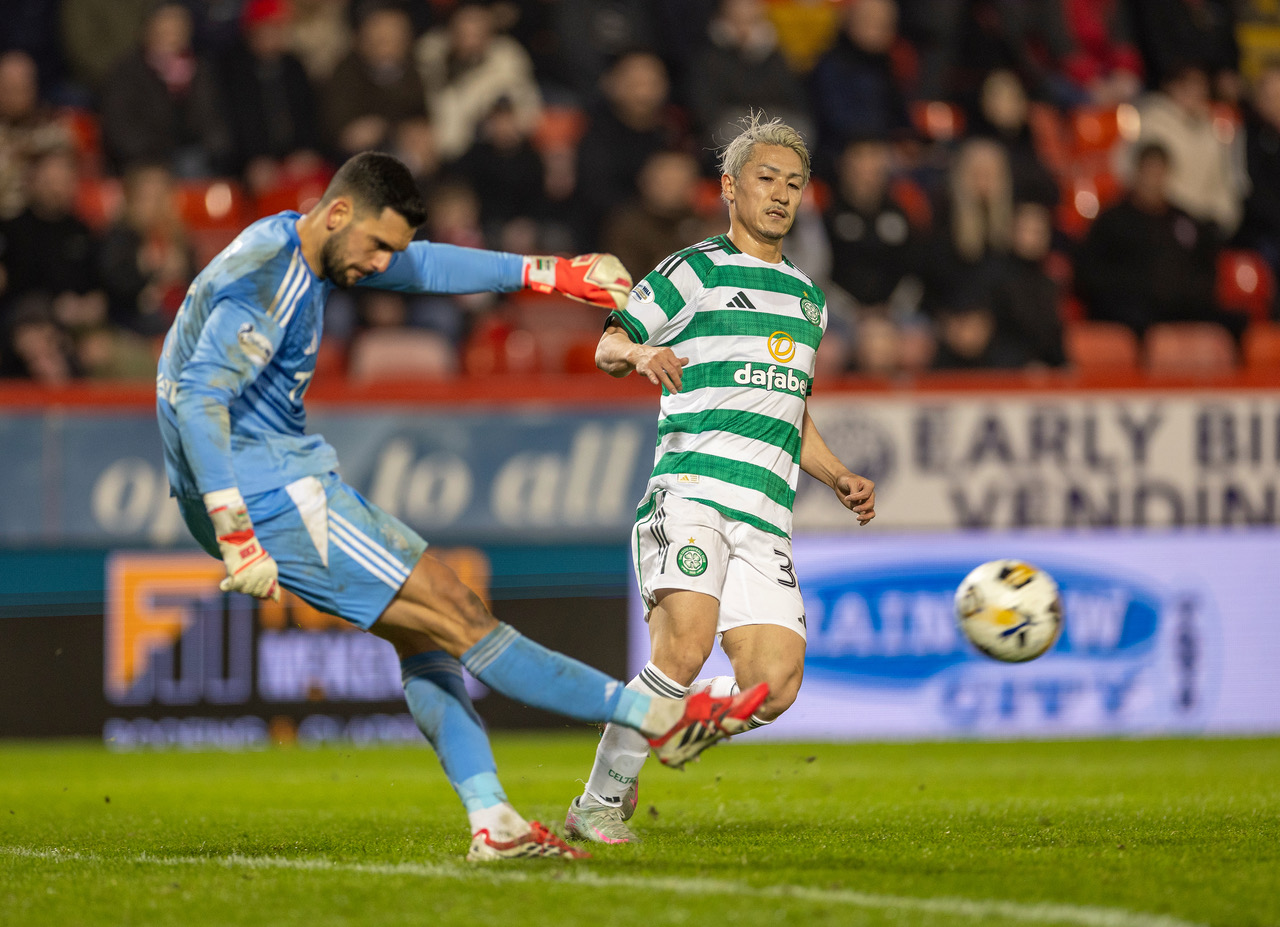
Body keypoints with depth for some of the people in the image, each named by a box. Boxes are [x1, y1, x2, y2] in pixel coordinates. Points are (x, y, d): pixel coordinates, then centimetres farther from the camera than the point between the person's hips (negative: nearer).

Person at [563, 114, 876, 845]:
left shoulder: (808, 299, 25)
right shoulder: (696, 271, 5)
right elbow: (607, 347, 4)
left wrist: (841, 480, 16)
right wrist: (642, 354, -19)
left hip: (767, 516, 6)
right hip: (693, 489, -6)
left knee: (775, 685, -10)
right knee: (685, 649, -26)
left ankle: (641, 741, 14)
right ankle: (599, 805, -13)